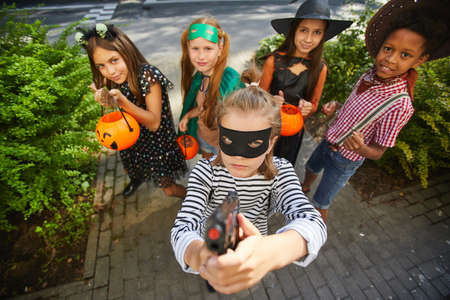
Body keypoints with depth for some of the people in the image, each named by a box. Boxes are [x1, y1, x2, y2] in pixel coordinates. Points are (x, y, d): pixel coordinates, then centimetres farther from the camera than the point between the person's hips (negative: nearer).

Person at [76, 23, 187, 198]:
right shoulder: (108, 81, -9)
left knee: (168, 189, 10)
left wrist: (123, 102, -41)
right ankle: (138, 178, 69)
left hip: (157, 142, -6)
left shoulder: (147, 75, -29)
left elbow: (154, 123, -29)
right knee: (134, 172, 33)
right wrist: (104, 99, -20)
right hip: (131, 140, 6)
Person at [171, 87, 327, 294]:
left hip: (254, 249, 2)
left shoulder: (280, 173, -27)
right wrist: (198, 255, -65)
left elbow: (313, 222, -43)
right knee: (215, 275, 29)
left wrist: (272, 251, -67)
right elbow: (182, 227, -39)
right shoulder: (206, 172, -30)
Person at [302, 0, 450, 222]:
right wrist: (335, 107, -11)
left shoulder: (399, 106, -28)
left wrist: (361, 148, -43)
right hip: (328, 142, 7)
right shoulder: (370, 77, -10)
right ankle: (304, 188, 66)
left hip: (344, 160, -7)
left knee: (320, 203, 10)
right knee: (311, 168, 33)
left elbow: (378, 153, -22)